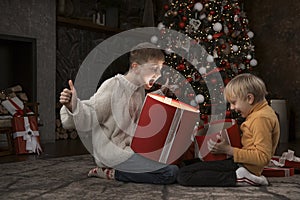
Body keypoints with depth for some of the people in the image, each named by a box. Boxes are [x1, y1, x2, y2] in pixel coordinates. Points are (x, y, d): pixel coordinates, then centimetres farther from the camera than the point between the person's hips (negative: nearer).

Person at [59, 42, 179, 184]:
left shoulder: (140, 89, 10)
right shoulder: (113, 86, -15)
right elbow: (88, 119, -18)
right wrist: (73, 105, -37)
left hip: (130, 150, 9)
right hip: (113, 153, -9)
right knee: (171, 172, -19)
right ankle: (112, 173, -7)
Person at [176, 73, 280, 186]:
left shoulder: (261, 118, -16)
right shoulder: (259, 113, 16)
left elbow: (263, 157, -22)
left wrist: (229, 150, -20)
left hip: (245, 166, -11)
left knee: (184, 175, -19)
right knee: (189, 163, 16)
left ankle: (238, 178, -21)